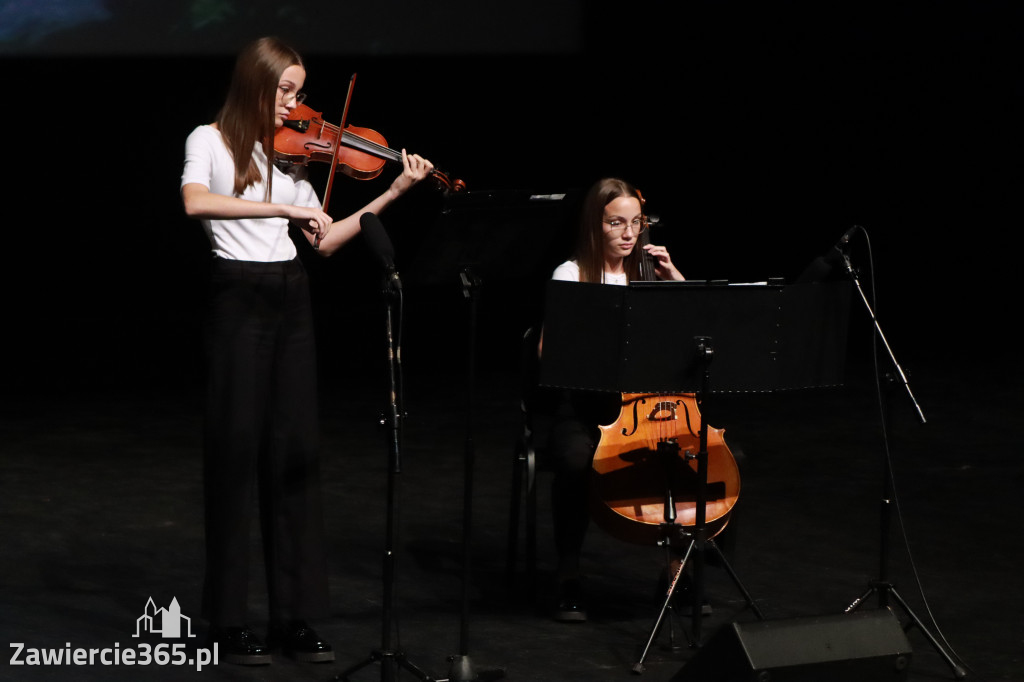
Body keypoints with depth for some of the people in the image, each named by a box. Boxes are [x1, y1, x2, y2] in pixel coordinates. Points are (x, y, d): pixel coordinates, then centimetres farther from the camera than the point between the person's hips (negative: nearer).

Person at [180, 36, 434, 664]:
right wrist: (286, 207, -27)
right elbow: (196, 203, -24)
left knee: (294, 452, 4)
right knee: (237, 449, -3)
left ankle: (297, 614, 8)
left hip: (291, 299, 5)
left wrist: (395, 193, 4)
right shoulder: (211, 141, -3)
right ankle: (231, 618, 3)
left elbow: (324, 240, 11)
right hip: (239, 298, -5)